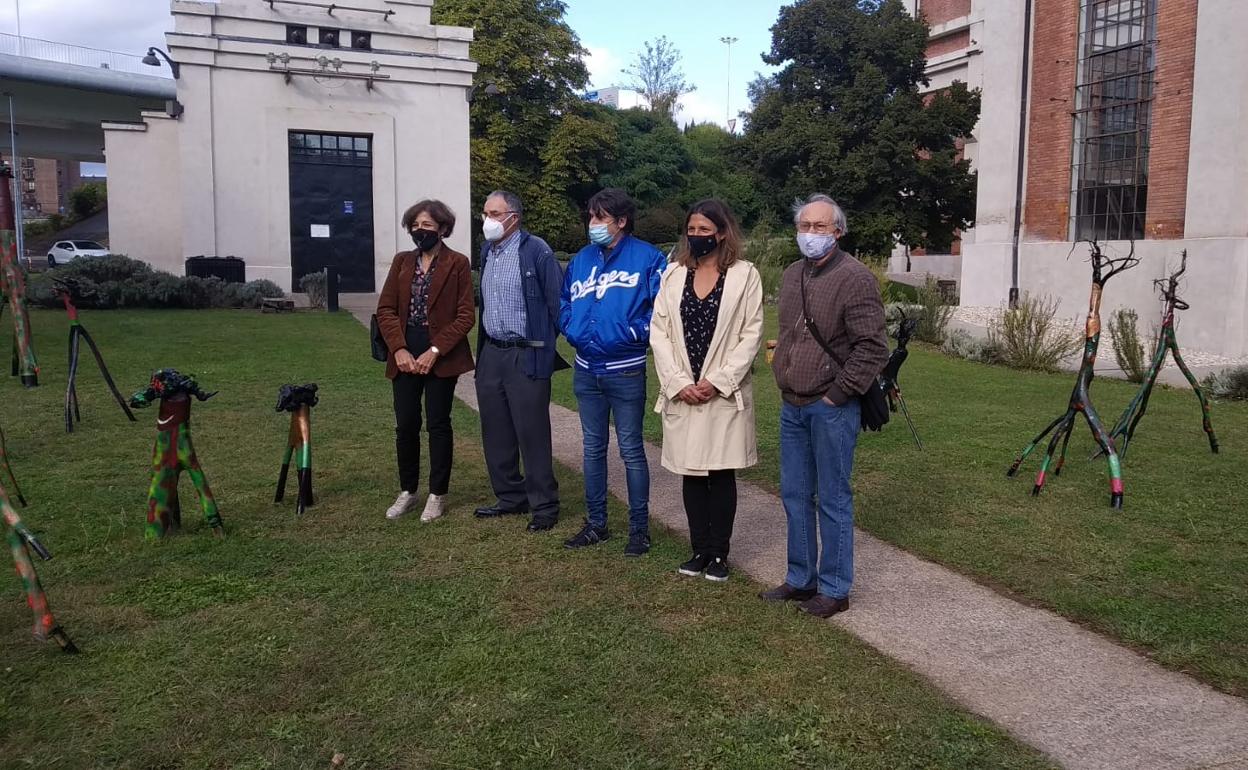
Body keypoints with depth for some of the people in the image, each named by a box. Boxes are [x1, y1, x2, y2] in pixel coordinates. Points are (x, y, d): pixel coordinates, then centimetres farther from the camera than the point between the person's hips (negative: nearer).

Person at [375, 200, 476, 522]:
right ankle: (407, 492, 22)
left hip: (441, 356, -4)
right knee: (406, 425, 7)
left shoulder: (458, 263, -3)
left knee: (438, 424, 4)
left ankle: (437, 495, 15)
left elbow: (465, 315, -8)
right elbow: (385, 309, 6)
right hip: (405, 355, 4)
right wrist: (399, 349, -8)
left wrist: (434, 351, -16)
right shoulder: (402, 262, 10)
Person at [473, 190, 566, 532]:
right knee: (496, 433, 13)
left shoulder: (536, 251, -11)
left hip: (526, 356, -7)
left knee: (532, 434, -2)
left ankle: (544, 506, 10)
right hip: (490, 353, 8)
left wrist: (545, 343, -5)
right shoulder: (487, 250, 12)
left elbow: (556, 302, -9)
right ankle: (510, 497, 27)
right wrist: (483, 344, 17)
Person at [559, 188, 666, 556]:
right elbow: (563, 302, 17)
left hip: (625, 371, -5)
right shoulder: (581, 259, 9)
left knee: (631, 450, 2)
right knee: (593, 448, 14)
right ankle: (596, 523, 26)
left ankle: (639, 528, 13)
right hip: (586, 370, 6)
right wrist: (572, 329, 0)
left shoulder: (647, 257, -7)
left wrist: (634, 333, -18)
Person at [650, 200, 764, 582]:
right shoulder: (673, 274, 7)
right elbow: (659, 332, 3)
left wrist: (717, 382, -12)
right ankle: (699, 549, 20)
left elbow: (751, 335, -6)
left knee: (721, 473, 3)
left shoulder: (745, 275, -2)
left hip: (725, 393, -3)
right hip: (681, 393, 3)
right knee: (691, 473, 8)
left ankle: (719, 553, 15)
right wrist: (678, 383, -8)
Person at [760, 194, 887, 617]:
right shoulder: (791, 276, 12)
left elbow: (873, 347, -16)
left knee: (833, 499, 2)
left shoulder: (854, 277, -12)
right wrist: (784, 382, 15)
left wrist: (837, 394, -14)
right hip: (792, 406, 8)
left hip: (831, 408, -8)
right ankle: (801, 579, 28)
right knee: (794, 495, 14)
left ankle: (834, 589, 15)